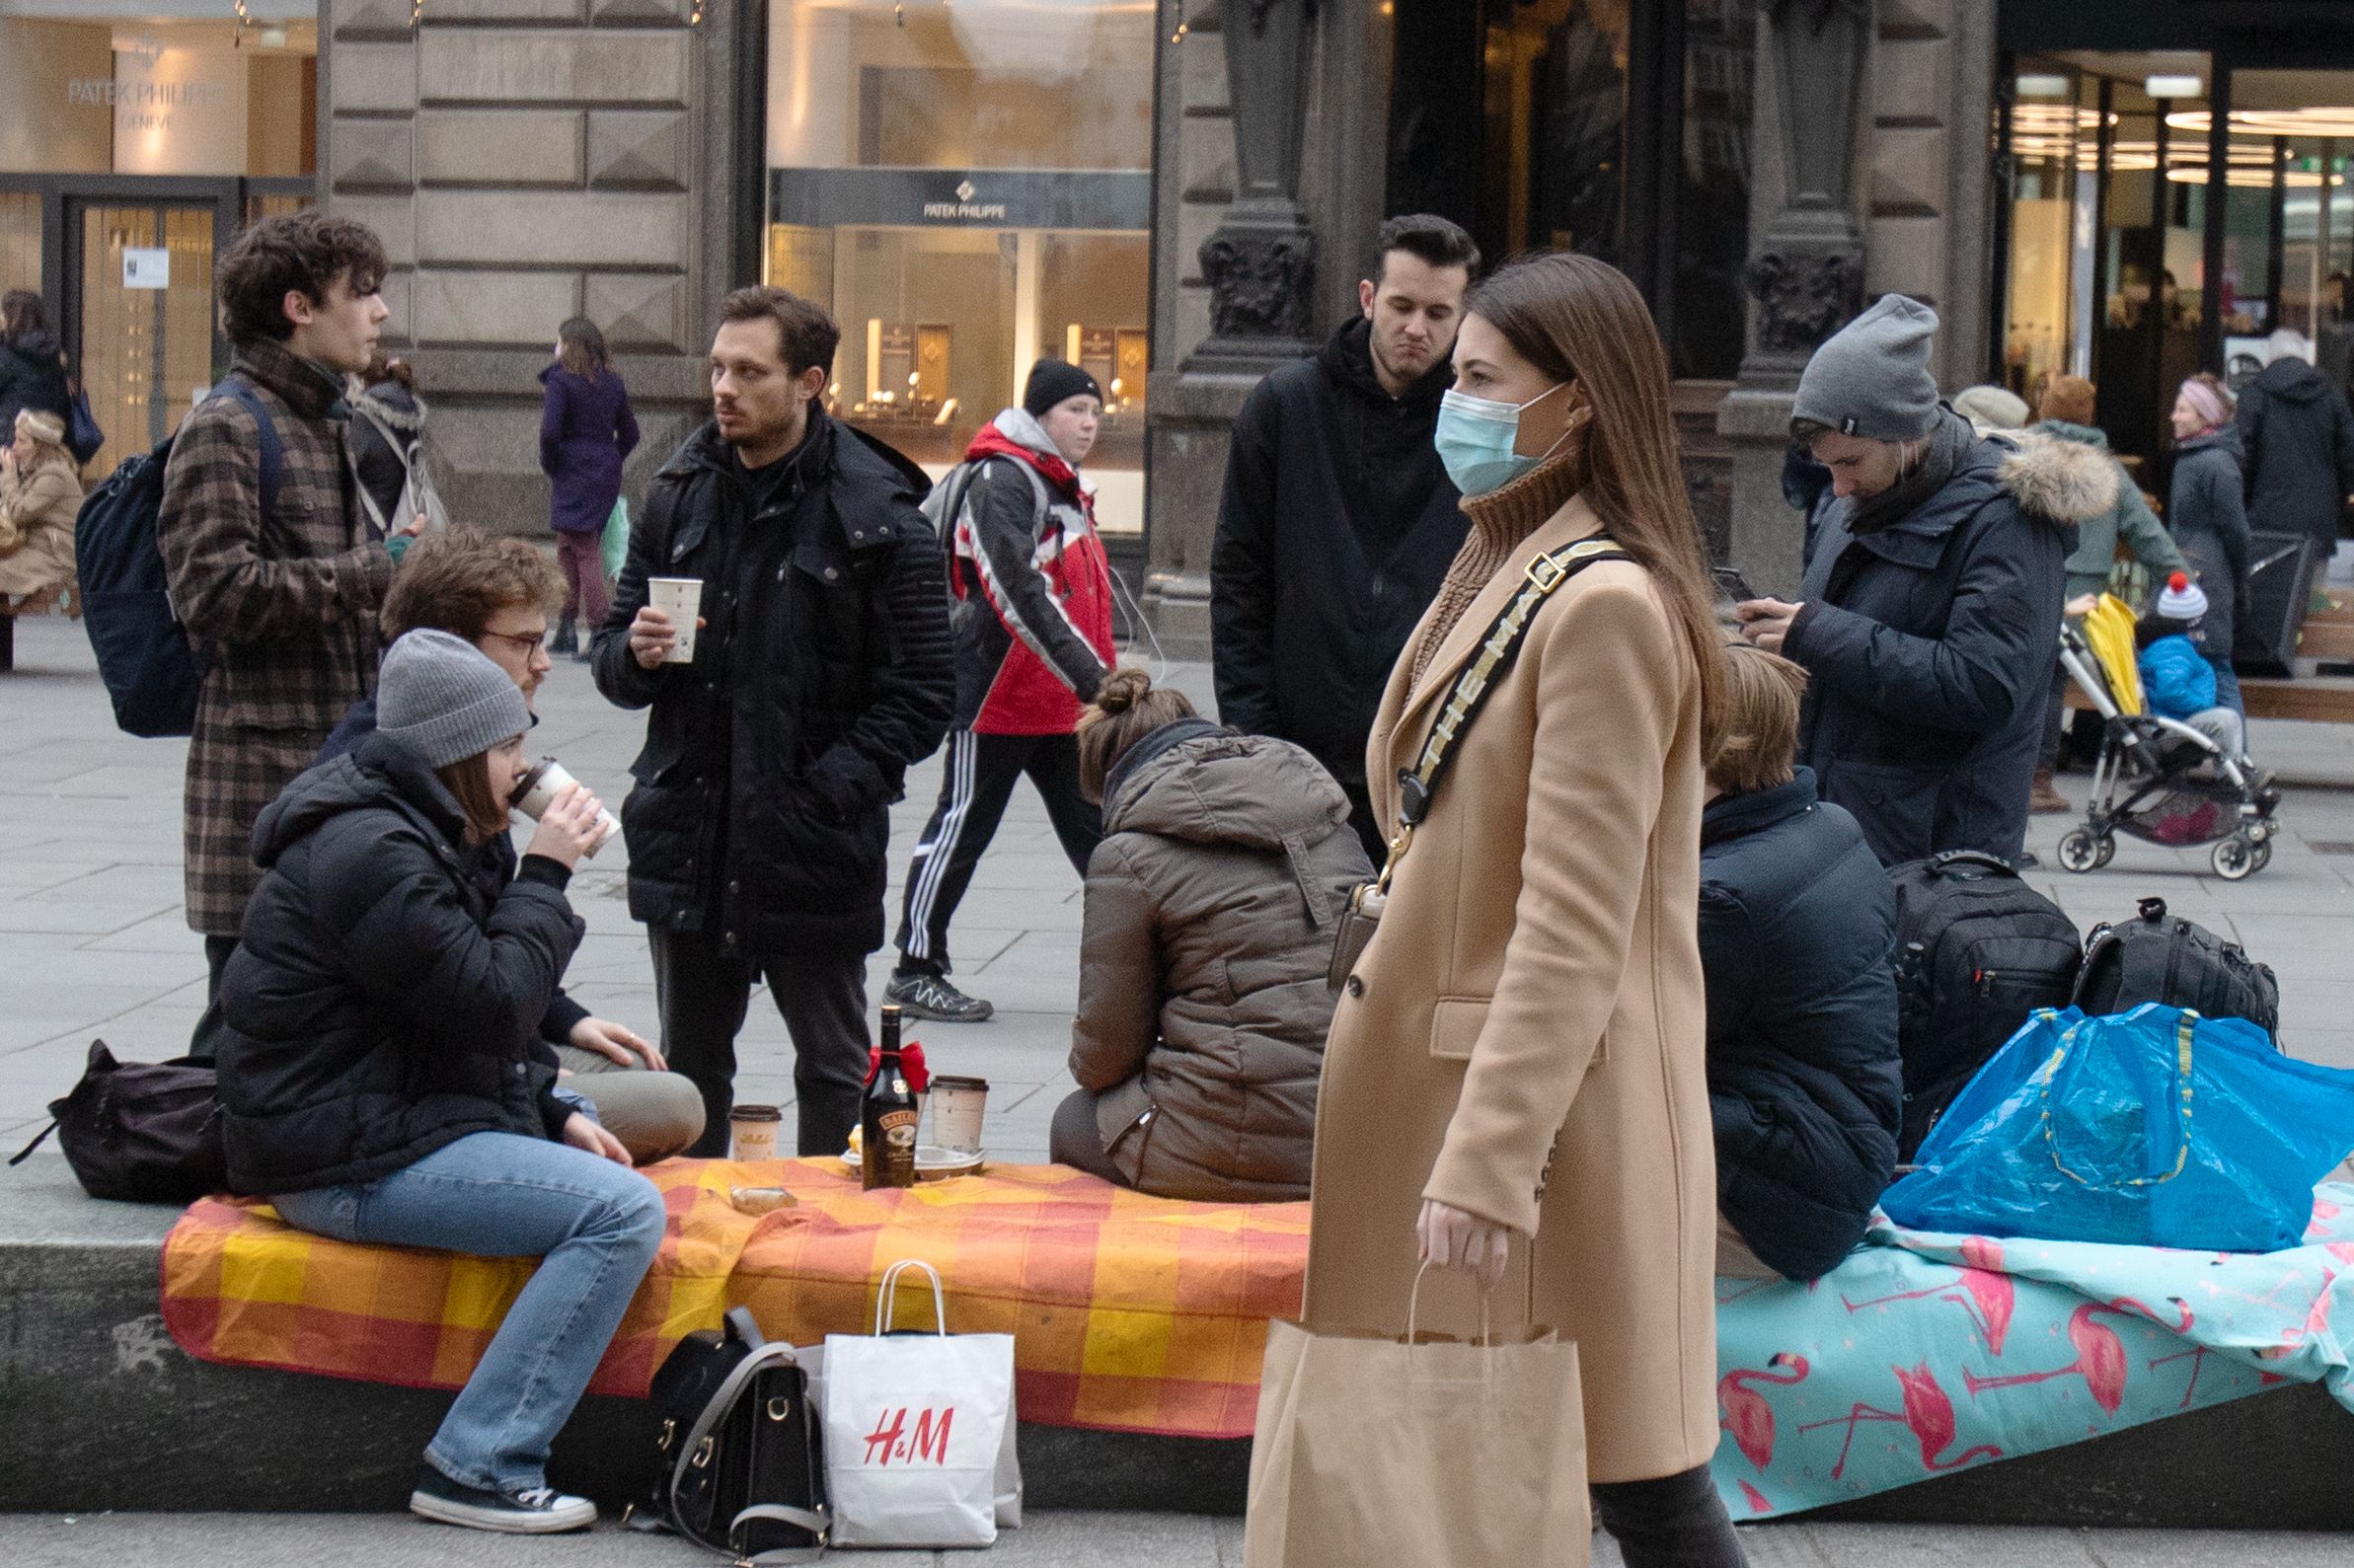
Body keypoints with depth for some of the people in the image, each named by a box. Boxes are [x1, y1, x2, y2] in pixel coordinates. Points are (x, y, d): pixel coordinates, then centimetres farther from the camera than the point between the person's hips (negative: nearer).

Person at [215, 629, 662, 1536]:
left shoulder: (403, 830, 15)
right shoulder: (368, 852, -19)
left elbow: (469, 1018, 21)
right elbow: (493, 1007, -22)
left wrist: (555, 1116, 10)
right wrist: (545, 873, -12)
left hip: (389, 1120, 12)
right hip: (349, 1166, -12)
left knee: (595, 1157, 26)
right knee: (624, 1211, -20)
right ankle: (479, 1467, -19)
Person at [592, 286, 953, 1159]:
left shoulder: (876, 514, -8)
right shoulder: (680, 494, 7)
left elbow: (921, 694, -8)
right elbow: (613, 657, 16)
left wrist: (829, 791, -18)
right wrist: (636, 655, -8)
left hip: (815, 856, -5)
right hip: (686, 846, 5)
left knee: (833, 1076, 8)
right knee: (689, 1070, 15)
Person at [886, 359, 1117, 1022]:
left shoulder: (1064, 486, 17)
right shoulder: (1002, 481, -15)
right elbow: (1019, 594, -24)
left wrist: (1100, 679, 18)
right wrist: (1089, 676, -28)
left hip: (1061, 704, 9)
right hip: (997, 694, -9)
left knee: (1098, 830, 9)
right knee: (964, 824, -1)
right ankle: (916, 970, 7)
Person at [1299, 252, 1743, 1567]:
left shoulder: (1606, 606, -17)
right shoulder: (1512, 567, 15)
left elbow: (1574, 927, -21)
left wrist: (1486, 1162, -23)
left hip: (1554, 1101, -10)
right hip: (1444, 1063, 10)